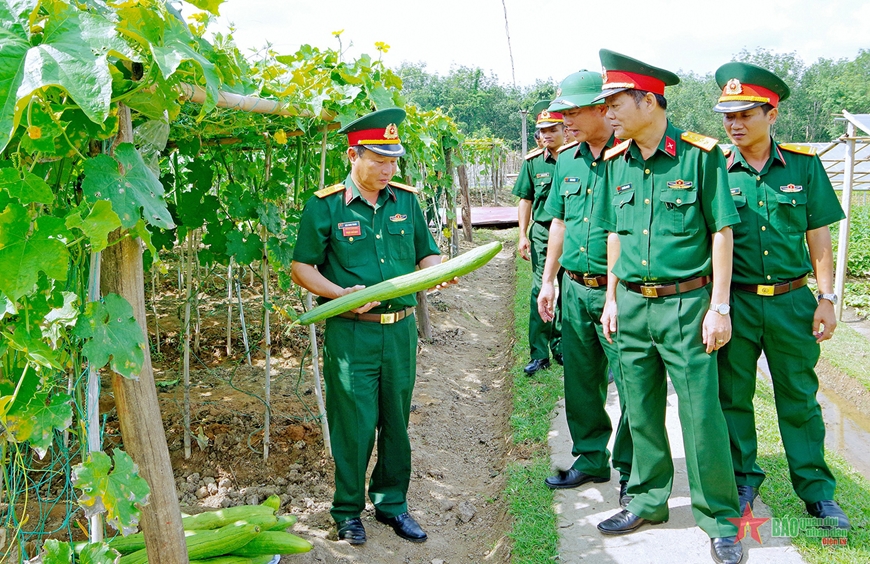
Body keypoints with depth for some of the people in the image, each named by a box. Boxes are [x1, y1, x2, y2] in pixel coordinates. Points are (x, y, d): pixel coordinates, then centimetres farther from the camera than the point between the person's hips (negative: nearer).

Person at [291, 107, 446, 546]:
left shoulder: (406, 200, 7)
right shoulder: (325, 206, -5)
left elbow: (427, 254, 15)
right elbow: (301, 268, -2)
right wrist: (343, 294, -17)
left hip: (401, 330, 4)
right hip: (350, 333, -4)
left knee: (396, 422, 13)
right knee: (354, 425, 2)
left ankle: (391, 503, 31)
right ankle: (348, 510, 22)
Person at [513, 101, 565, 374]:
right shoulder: (532, 161, 2)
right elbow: (526, 200, 8)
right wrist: (523, 236, 2)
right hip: (542, 232, 0)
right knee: (540, 290, -3)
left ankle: (560, 346, 24)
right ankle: (539, 354, 2)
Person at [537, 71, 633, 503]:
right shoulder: (566, 160, 10)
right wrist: (548, 280, 17)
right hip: (574, 288, 7)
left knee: (631, 384, 1)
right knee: (580, 381, 15)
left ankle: (631, 472, 16)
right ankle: (591, 458, 32)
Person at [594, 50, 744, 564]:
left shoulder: (700, 155, -9)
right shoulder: (617, 162, 6)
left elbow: (721, 231, -8)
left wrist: (719, 307, -11)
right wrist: (612, 299, 14)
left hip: (684, 304, -5)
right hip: (632, 305, 5)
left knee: (701, 414, 0)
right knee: (641, 412, 13)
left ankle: (720, 520, 16)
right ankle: (648, 500, 30)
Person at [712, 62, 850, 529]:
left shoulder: (804, 164, 2)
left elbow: (818, 237, 5)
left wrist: (826, 298, 0)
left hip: (792, 301, 0)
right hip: (734, 301, 0)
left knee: (799, 397, 9)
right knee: (733, 395, 9)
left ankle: (817, 490, 23)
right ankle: (743, 481, 27)